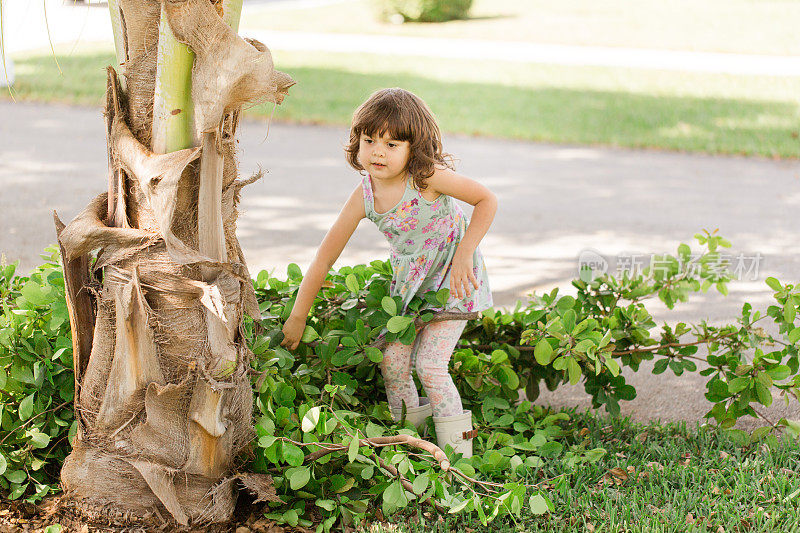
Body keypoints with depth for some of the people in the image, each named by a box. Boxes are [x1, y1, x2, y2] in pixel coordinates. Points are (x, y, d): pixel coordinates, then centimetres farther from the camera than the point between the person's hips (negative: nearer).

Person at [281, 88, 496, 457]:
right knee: (392, 361, -4)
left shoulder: (427, 177, -25)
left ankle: (458, 454, 1)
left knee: (429, 364, -12)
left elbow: (486, 200, -14)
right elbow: (324, 259, -7)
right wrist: (297, 317, -4)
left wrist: (464, 253, -21)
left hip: (453, 278, -5)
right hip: (408, 282, 5)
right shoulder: (364, 196, -13)